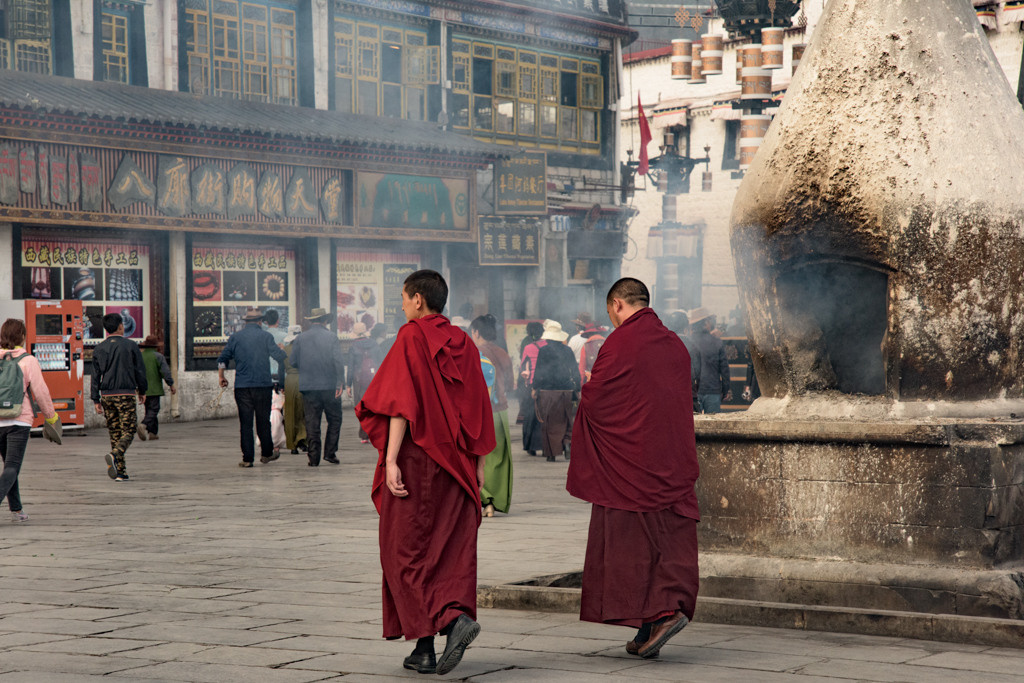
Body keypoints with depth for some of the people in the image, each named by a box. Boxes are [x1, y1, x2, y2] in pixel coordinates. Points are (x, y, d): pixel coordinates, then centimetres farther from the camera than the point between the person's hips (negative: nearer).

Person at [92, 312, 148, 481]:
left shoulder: (99, 349, 6)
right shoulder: (130, 346, -2)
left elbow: (95, 376, 5)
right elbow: (140, 371, 1)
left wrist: (96, 400, 8)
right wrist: (142, 391, 15)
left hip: (107, 395, 4)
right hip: (126, 394, -4)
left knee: (114, 432, 10)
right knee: (128, 431, -2)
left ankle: (120, 472, 9)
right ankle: (115, 455, -30)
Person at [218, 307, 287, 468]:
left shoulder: (235, 337, 5)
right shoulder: (265, 336, -1)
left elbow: (223, 359, 5)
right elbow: (280, 357, -3)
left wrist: (221, 376, 20)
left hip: (242, 387, 1)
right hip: (263, 385, -1)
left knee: (245, 423, 2)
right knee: (263, 421, 11)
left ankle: (247, 458, -1)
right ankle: (266, 454, 20)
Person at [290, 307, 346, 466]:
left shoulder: (300, 338, 4)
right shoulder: (331, 337, -2)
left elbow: (292, 361, 4)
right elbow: (338, 360, -11)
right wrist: (340, 382, -10)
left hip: (308, 386, 2)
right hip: (330, 386, -2)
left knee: (311, 422, 5)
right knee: (334, 419, 11)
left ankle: (313, 458, 3)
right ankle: (330, 452, 4)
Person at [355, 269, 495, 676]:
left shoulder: (411, 338, -8)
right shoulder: (463, 343, 10)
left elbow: (402, 404, -15)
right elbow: (479, 410, 11)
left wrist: (391, 460, -17)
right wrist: (478, 465, 16)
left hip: (416, 459, -6)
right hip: (455, 466, 6)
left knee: (407, 550, 2)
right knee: (452, 550, 5)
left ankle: (452, 619, -19)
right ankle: (426, 650, 5)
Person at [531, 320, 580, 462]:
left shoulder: (544, 350, -7)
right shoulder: (567, 350, 5)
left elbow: (539, 371, -6)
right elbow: (575, 371, 8)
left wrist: (535, 388, 5)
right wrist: (577, 390, 14)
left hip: (548, 390, -3)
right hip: (566, 390, 3)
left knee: (549, 423, 3)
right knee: (565, 420, 14)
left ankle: (551, 454, 3)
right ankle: (567, 442, -12)